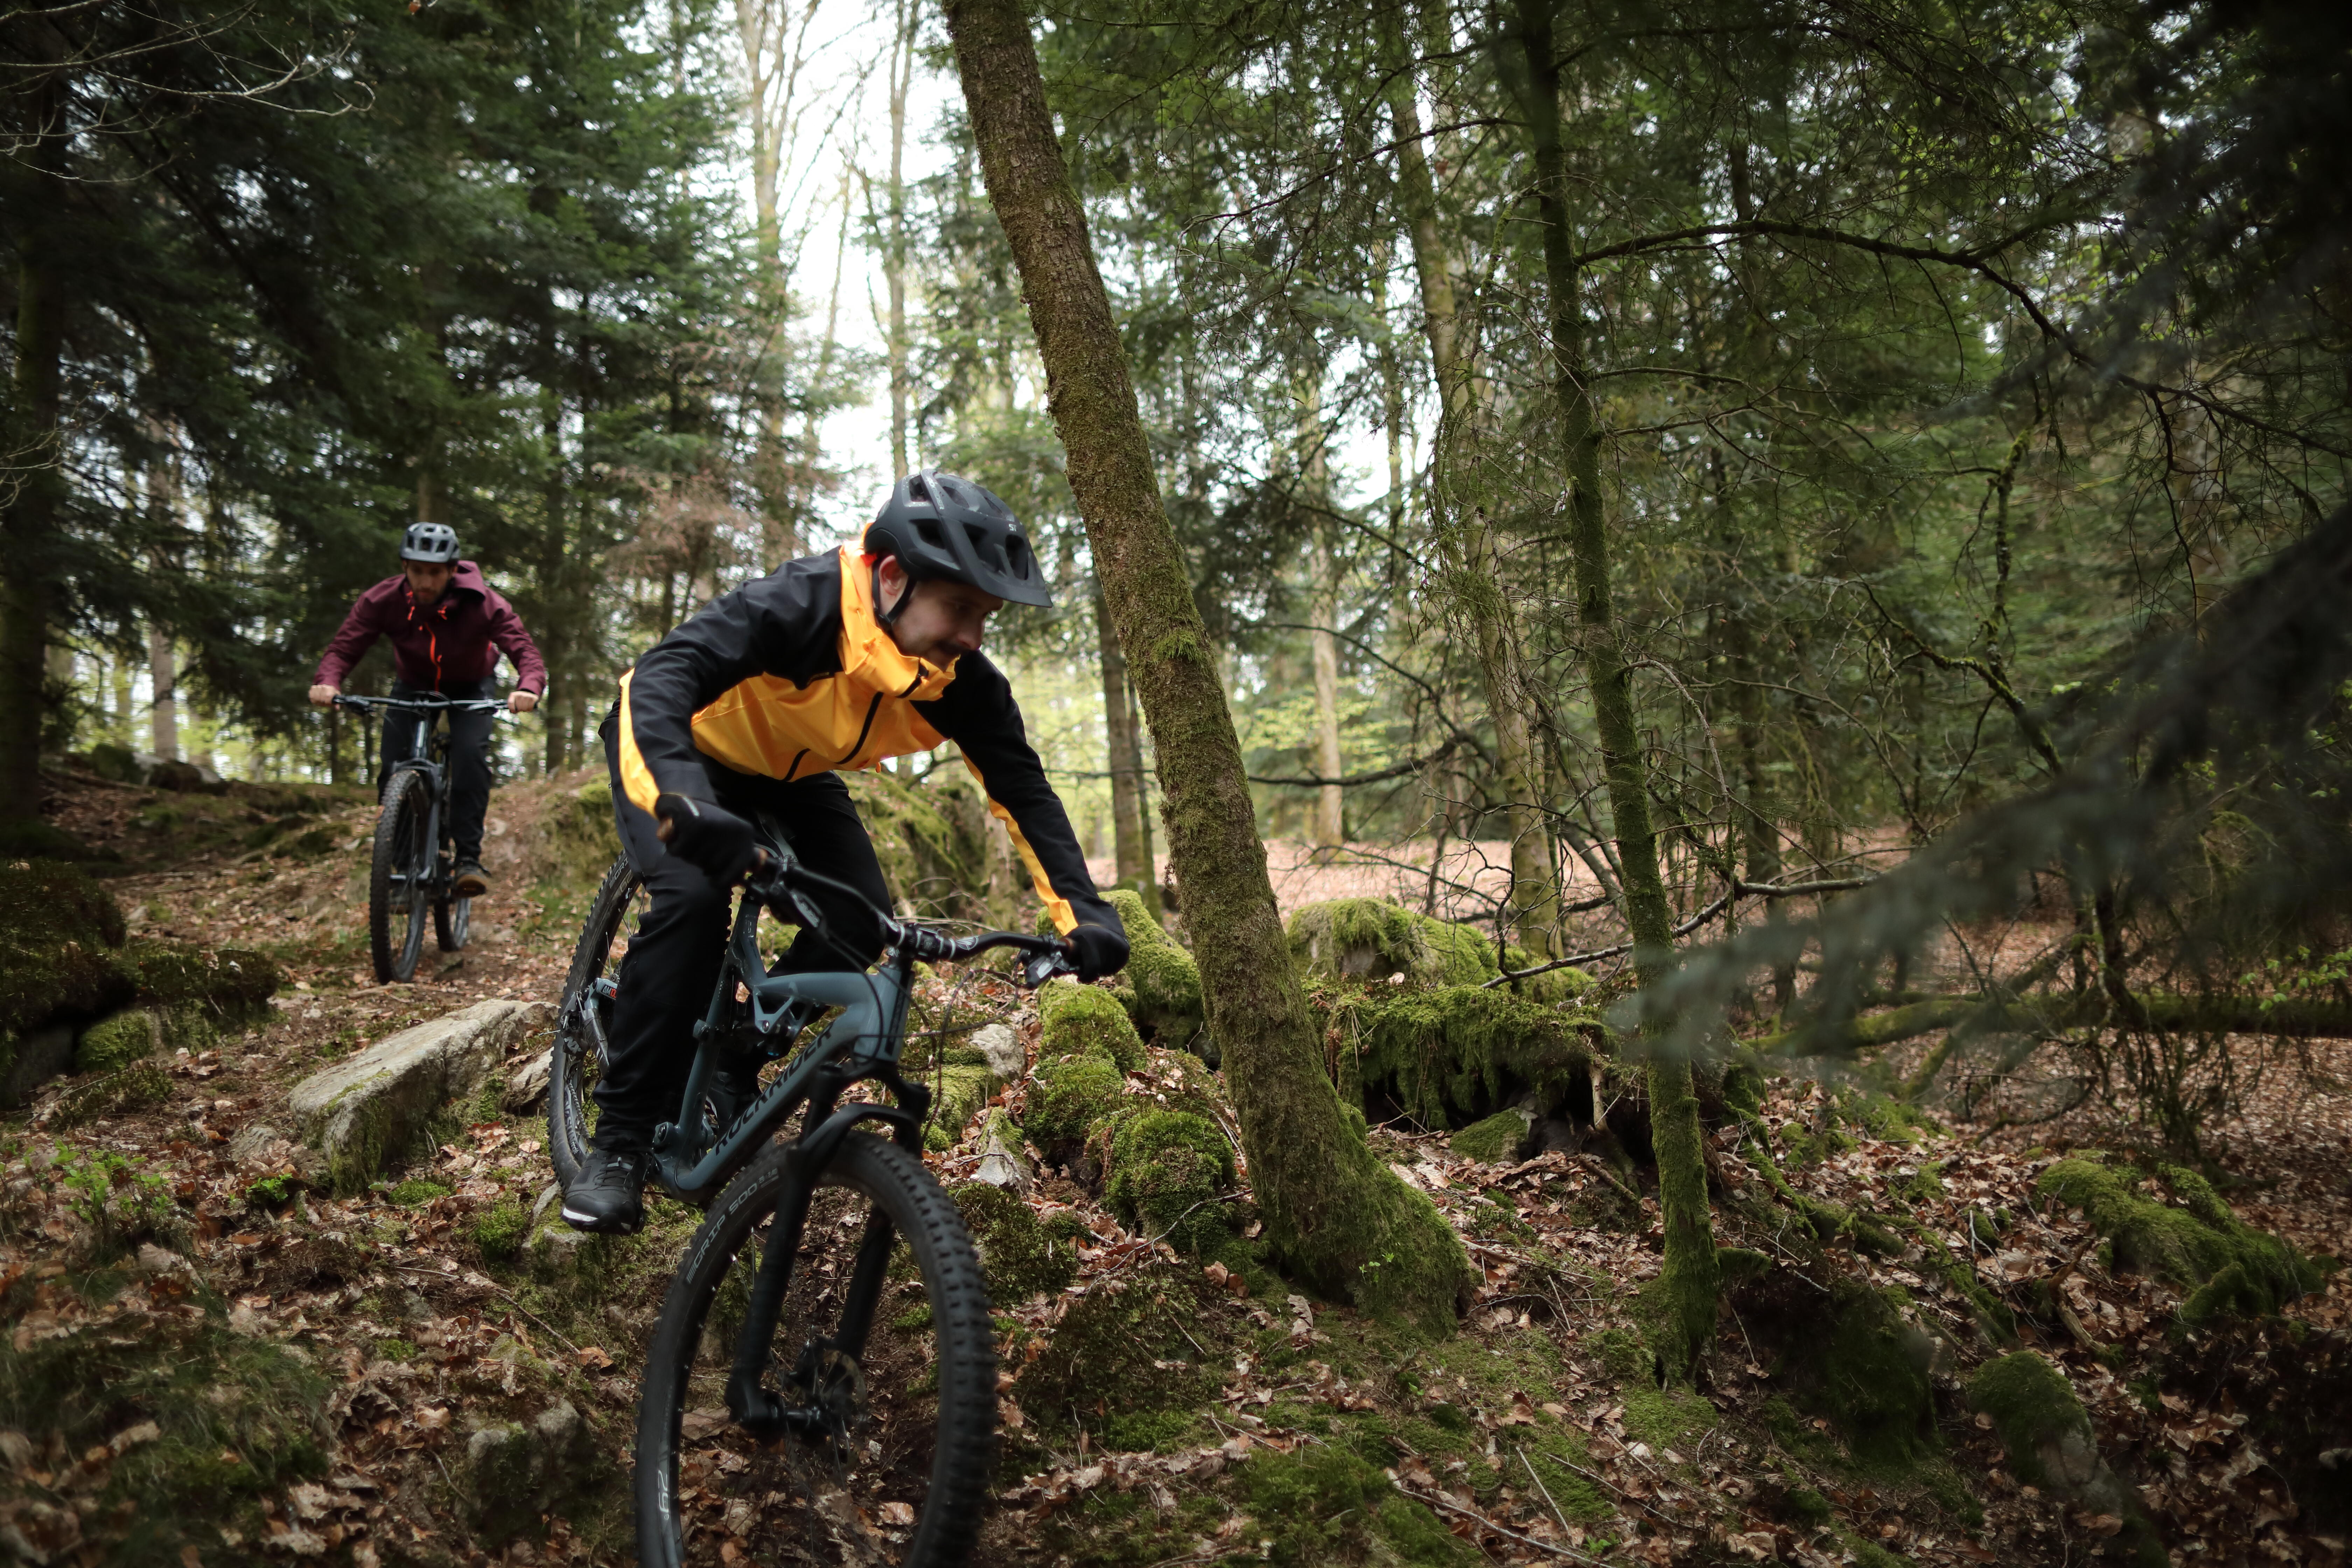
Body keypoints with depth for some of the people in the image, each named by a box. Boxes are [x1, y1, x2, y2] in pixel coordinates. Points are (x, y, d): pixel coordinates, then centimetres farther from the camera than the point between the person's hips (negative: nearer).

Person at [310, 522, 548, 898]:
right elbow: (343, 648, -27)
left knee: (471, 753, -28)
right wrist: (327, 682, -49)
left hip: (470, 686, -2)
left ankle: (469, 857, -21)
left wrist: (529, 689, -60)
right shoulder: (383, 600, -26)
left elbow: (527, 653, -37)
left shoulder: (484, 603, -32)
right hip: (412, 685, 2)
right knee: (394, 768, -13)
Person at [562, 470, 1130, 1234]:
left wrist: (1082, 910, -29)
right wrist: (680, 799, -68)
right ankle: (618, 1140, -17)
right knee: (693, 895, -30)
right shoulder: (797, 605, -39)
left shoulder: (962, 681, -22)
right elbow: (663, 676, -49)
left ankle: (729, 1071, 8)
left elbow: (1022, 787, -18)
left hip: (787, 773, 5)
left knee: (861, 918, -15)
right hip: (675, 744, -5)